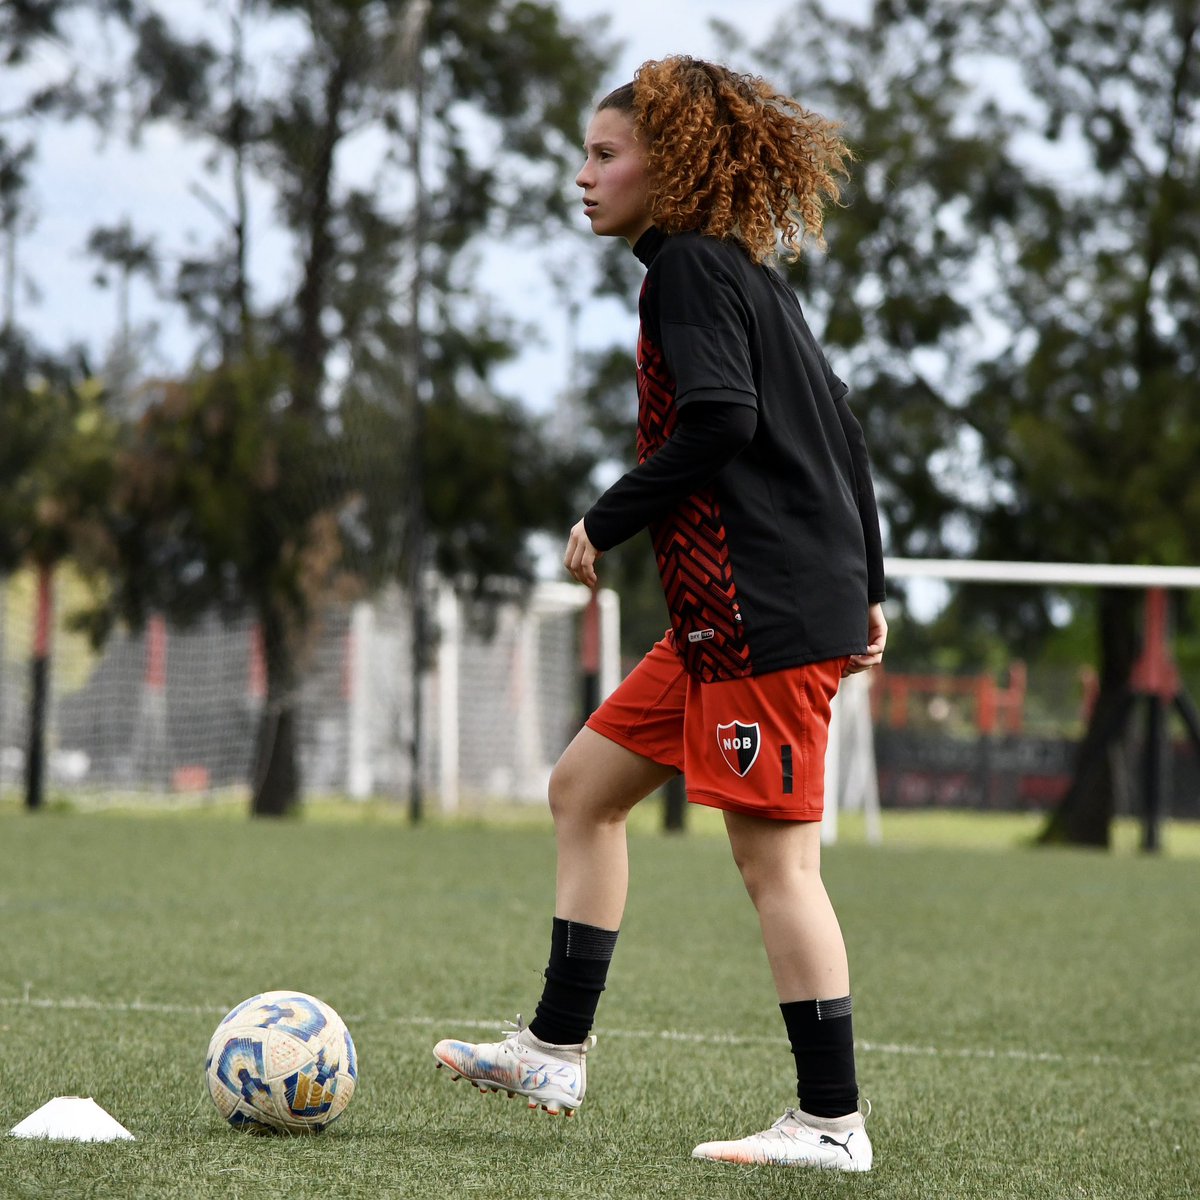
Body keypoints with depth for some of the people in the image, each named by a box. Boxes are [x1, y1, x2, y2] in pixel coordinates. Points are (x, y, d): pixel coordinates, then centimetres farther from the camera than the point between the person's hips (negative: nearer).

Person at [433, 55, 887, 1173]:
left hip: (767, 614, -10)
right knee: (583, 787, 15)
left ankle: (832, 1122, -3)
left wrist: (608, 520, -11)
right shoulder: (748, 272, 18)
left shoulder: (688, 266, -9)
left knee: (775, 860, -7)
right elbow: (839, 426, 19)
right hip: (724, 617, 10)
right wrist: (862, 584, 22)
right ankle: (556, 1051, 18)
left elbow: (722, 419, -21)